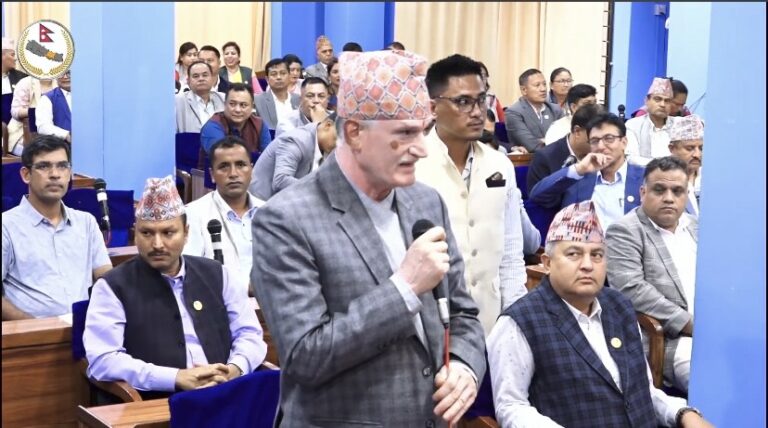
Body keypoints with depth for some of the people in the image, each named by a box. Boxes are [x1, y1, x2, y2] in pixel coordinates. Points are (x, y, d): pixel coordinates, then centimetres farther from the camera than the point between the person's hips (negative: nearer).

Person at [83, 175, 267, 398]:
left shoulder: (218, 275, 15)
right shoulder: (113, 286, 3)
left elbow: (249, 334, 15)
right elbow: (102, 360, -7)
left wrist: (235, 368, -7)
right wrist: (177, 378, -15)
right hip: (155, 406, -3)